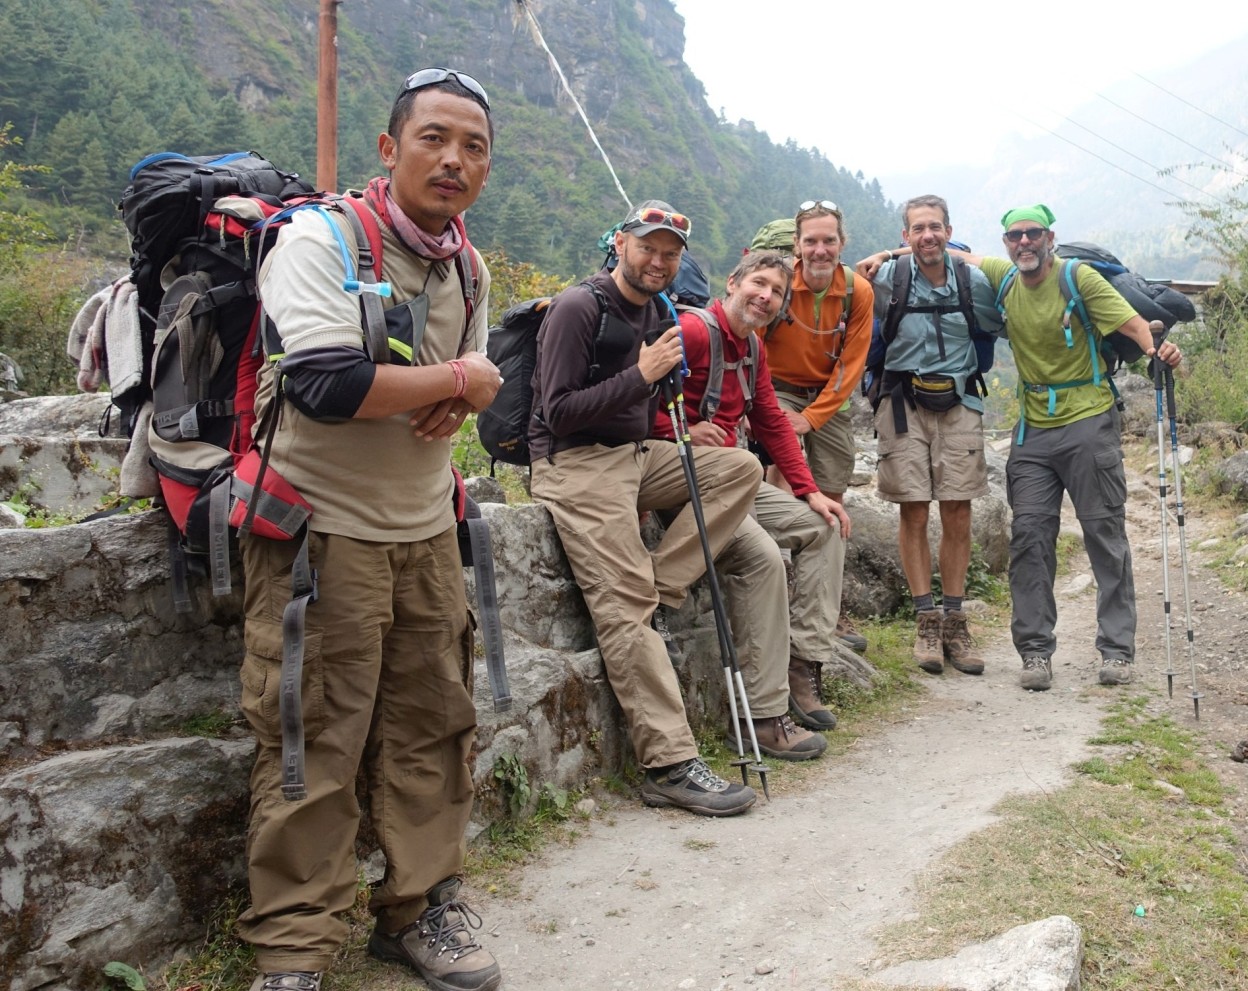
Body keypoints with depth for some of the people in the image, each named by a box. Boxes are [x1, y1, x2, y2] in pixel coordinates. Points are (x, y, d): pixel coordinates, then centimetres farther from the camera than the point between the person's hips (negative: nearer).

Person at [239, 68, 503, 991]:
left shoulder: (468, 267, 9)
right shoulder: (321, 238, -13)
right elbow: (328, 386, -27)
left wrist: (455, 400, -5)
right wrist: (460, 381, -13)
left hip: (426, 528, 7)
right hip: (323, 529, -6)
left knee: (434, 725, 11)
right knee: (314, 747, -2)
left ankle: (422, 908, 28)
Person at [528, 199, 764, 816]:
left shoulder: (653, 314, 16)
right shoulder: (578, 308, -10)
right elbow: (558, 412, -16)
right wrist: (640, 376, -18)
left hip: (635, 456, 9)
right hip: (576, 464, -8)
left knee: (741, 468, -7)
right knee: (626, 609, -17)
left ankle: (657, 587, -14)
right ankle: (670, 766, -17)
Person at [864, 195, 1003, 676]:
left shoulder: (973, 280, 2)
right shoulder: (887, 277, -4)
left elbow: (1000, 328, 16)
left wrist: (970, 374, 9)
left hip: (958, 403, 2)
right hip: (904, 403, -2)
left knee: (958, 514, 2)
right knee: (914, 513, -1)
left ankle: (954, 620, 13)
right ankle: (926, 622, 9)